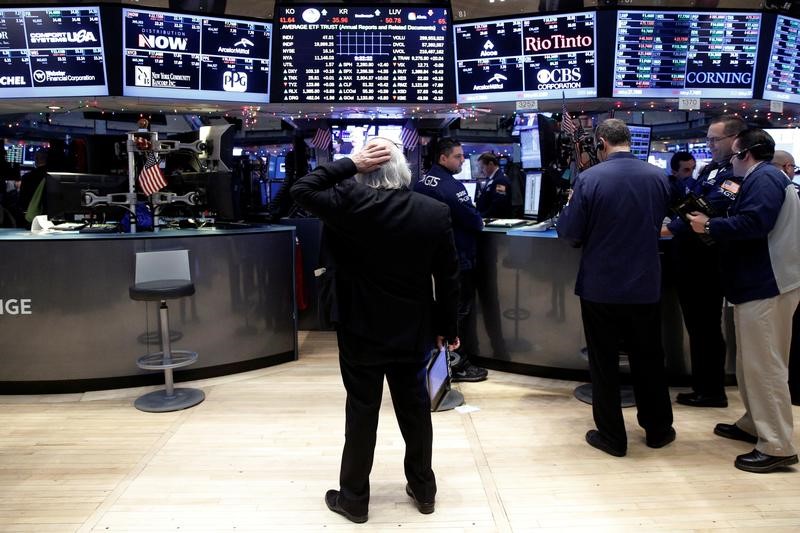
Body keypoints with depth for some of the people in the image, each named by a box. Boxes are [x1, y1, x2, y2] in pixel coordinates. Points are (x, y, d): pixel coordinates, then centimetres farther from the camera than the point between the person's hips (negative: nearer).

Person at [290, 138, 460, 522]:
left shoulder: (350, 203, -17)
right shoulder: (436, 212, -6)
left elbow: (301, 190, -4)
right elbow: (448, 278, -2)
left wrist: (350, 163, -8)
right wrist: (448, 327, 9)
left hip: (362, 331, -3)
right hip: (414, 331, 3)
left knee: (361, 413, 9)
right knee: (416, 408, 17)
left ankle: (354, 498, 24)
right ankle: (424, 489, 32)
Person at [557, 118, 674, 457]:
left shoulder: (589, 178, -15)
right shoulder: (659, 177, -2)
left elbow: (569, 233, -12)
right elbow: (658, 223, 11)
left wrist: (569, 208, 8)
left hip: (600, 287, -3)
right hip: (645, 286, 4)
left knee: (603, 364, 10)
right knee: (649, 360, 18)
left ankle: (612, 437, 19)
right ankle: (658, 429, 32)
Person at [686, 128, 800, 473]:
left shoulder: (764, 179, -13)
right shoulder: (762, 179, 20)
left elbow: (753, 223, -26)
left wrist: (710, 226, -15)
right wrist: (717, 225, 13)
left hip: (766, 285, -11)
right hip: (760, 282, 11)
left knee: (764, 365, -8)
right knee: (753, 362, 18)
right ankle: (755, 424, 29)